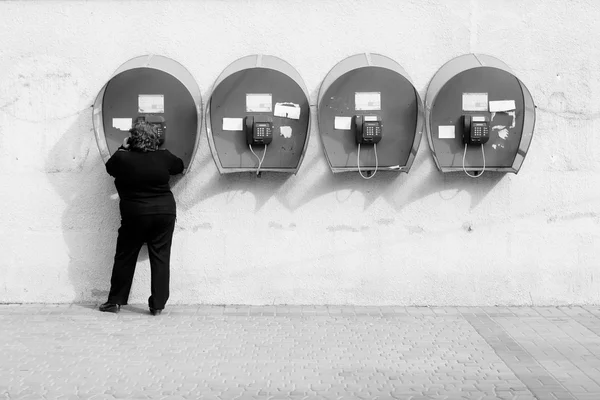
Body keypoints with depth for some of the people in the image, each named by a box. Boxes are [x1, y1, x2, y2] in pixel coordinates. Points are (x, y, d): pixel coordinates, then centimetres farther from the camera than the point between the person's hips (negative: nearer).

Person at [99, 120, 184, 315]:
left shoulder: (122, 158, -10)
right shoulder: (164, 157, -5)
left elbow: (110, 167, 12)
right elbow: (180, 166, 16)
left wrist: (122, 149, 20)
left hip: (135, 215, -1)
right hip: (165, 212, 1)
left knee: (125, 257, 11)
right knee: (161, 258, 5)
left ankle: (115, 301, 18)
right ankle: (158, 304, 6)